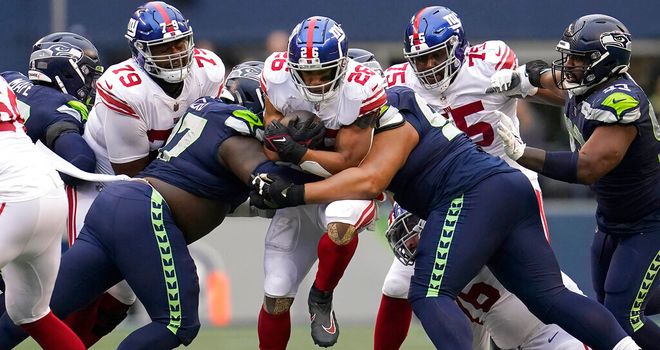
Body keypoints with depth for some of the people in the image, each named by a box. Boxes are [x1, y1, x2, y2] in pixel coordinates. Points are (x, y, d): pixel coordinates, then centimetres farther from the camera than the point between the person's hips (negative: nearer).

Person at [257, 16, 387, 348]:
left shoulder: (360, 89, -23)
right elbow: (273, 151, -11)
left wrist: (297, 152, -32)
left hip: (346, 188, -3)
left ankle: (321, 299, -13)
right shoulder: (278, 76, -15)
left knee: (340, 225, -40)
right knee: (276, 298, 3)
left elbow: (348, 163, -22)